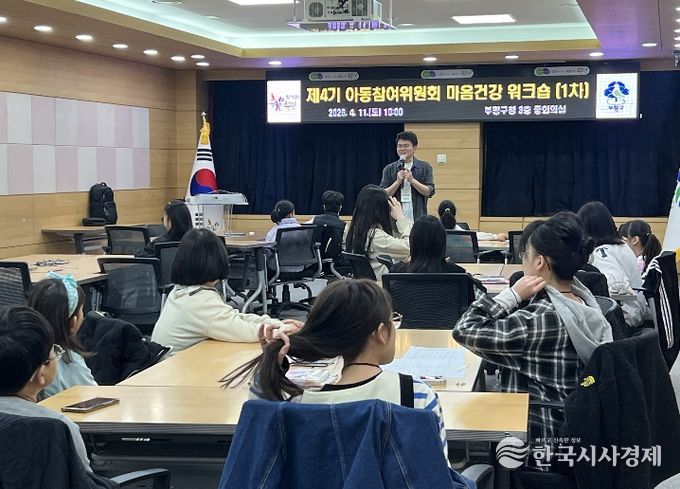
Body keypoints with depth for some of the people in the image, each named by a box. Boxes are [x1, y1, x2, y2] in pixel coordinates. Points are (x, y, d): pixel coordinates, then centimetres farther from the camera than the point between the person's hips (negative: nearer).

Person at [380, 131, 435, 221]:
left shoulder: (425, 167, 5)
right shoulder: (389, 169, 7)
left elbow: (430, 192, -2)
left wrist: (412, 180, -12)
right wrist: (398, 181, -12)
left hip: (418, 218, -1)